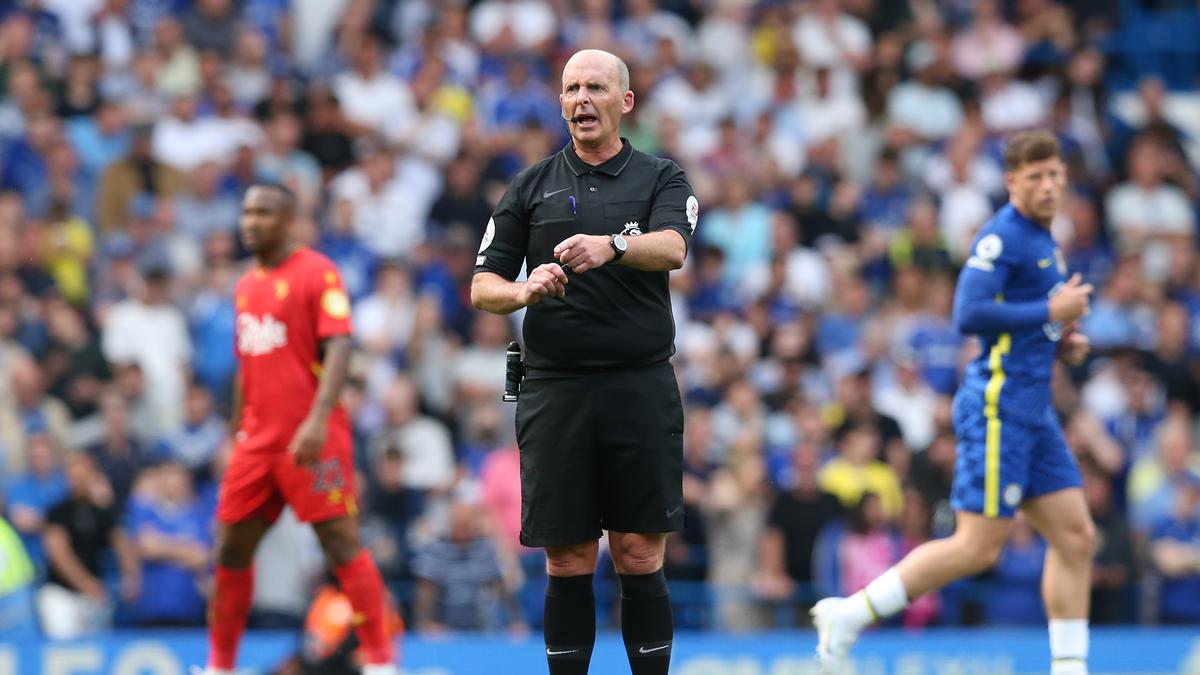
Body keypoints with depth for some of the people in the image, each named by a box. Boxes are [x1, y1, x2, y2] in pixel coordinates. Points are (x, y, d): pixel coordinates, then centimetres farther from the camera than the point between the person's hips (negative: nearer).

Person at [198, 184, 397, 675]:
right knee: (232, 548, 6)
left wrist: (318, 420, -27)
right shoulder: (247, 286, 17)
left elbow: (339, 348, -16)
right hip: (258, 440, 7)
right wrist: (235, 439, 21)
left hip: (312, 440, -7)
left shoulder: (317, 272, -6)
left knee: (341, 540, -9)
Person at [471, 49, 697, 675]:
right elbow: (482, 287, 9)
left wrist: (611, 245, -35)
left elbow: (671, 248, -15)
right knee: (568, 563, 2)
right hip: (554, 391, 1)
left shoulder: (662, 179, 6)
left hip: (641, 389, -1)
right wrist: (525, 291, -14)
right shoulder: (531, 186, 11)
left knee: (639, 555, -1)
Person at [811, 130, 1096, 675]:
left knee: (1075, 536, 4)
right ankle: (849, 614, -3)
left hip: (1032, 411, 9)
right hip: (998, 408, -9)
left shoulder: (1042, 239, 17)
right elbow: (968, 314, -22)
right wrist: (1050, 312, -18)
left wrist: (1060, 343, 10)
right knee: (977, 547, -10)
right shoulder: (1002, 235, -13)